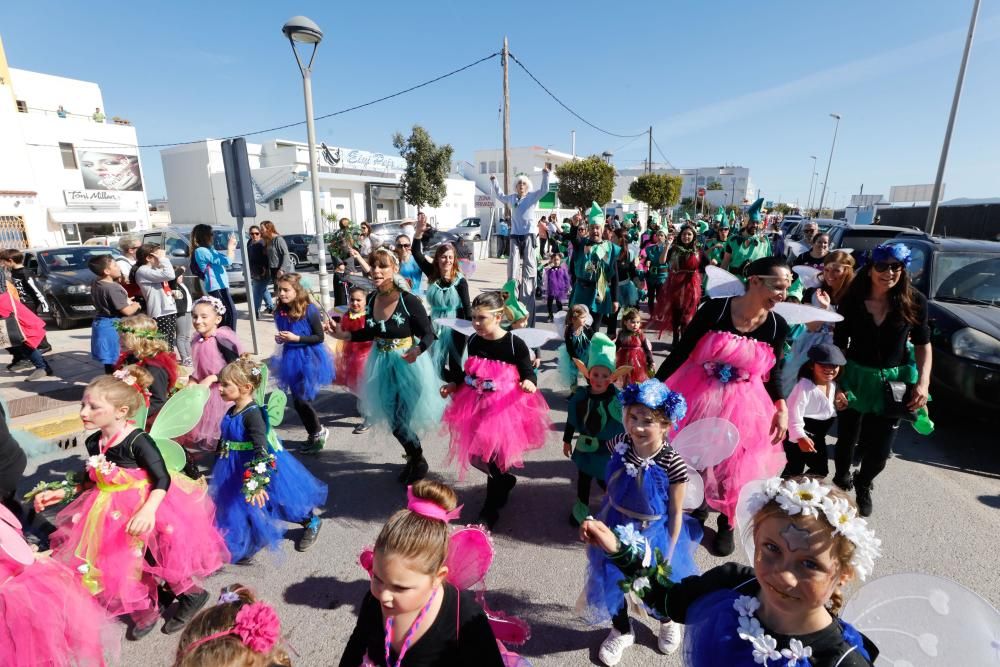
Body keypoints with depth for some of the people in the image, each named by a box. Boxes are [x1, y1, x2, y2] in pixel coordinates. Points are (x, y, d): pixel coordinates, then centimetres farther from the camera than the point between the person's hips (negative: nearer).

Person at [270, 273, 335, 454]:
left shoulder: (309, 310, -16)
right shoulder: (280, 312, 2)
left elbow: (320, 337, -14)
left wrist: (296, 338, -21)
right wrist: (280, 339, -3)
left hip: (309, 359, -6)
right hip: (291, 359, 7)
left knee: (302, 400, -7)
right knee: (297, 400, 11)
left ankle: (318, 432, 17)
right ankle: (314, 433, 30)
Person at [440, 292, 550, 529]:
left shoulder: (515, 344, -18)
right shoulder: (473, 341, -2)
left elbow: (528, 375, -12)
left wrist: (529, 383, -34)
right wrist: (453, 385, 2)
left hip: (505, 408, -5)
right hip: (476, 405, 6)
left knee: (495, 458, 4)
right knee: (475, 455, 15)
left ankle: (490, 511, 28)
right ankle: (505, 480, 47)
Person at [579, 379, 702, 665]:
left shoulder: (673, 464, -27)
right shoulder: (618, 446, -19)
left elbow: (676, 514, -14)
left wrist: (668, 553, -7)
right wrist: (603, 525, 7)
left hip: (653, 534, -2)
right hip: (616, 529, 3)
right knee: (613, 582, 20)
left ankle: (667, 622, 61)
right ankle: (621, 631, 52)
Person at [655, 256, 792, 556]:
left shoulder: (778, 326, -7)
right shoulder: (715, 309, -19)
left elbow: (772, 372, 7)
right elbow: (680, 352, -14)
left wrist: (781, 407, -5)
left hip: (742, 406, 2)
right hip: (698, 396, -2)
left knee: (732, 468, 14)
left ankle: (726, 524, 40)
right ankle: (696, 505, 43)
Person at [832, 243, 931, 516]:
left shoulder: (914, 301, -10)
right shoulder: (851, 300, -11)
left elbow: (923, 344, 0)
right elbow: (839, 344, -6)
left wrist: (923, 382, -11)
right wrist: (835, 383, -11)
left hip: (894, 381, 1)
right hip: (856, 377, 0)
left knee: (880, 448, 7)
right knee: (847, 439, 15)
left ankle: (863, 486, 38)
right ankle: (842, 481, 43)